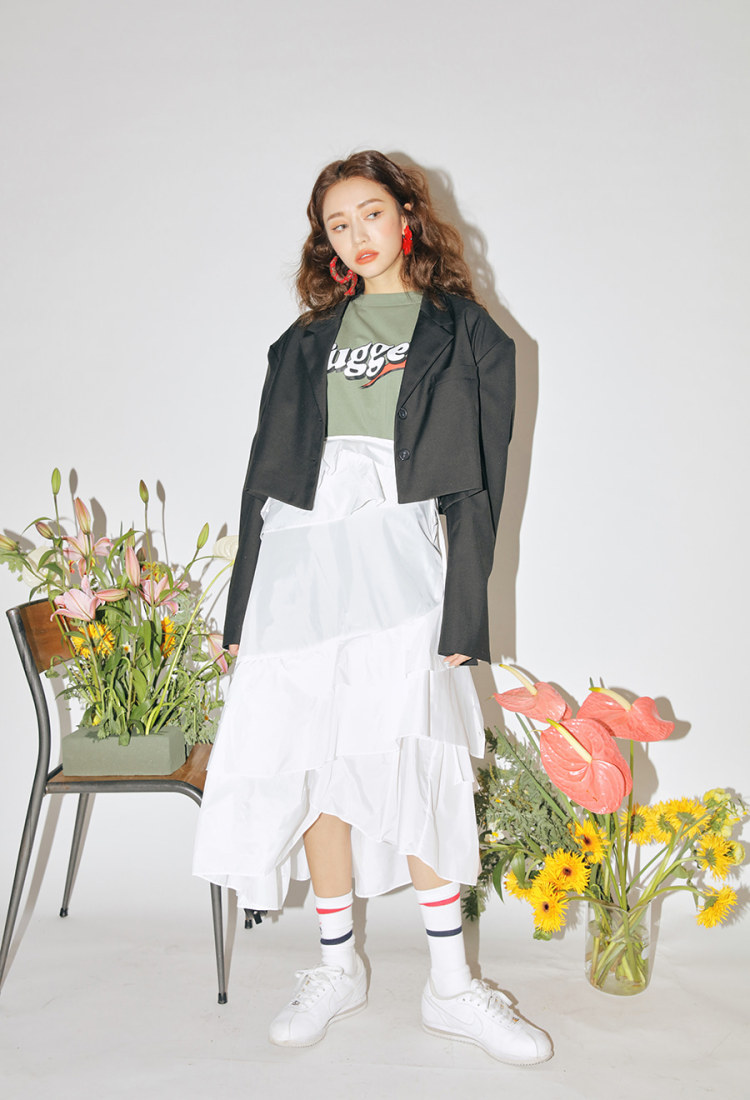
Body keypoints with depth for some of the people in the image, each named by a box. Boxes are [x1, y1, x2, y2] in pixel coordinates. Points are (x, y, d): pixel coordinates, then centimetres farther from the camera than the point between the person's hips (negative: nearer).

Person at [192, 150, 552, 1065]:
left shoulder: (463, 334, 9)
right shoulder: (307, 339, 18)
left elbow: (475, 486, 3)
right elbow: (265, 474, 15)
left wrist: (462, 614, -6)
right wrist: (243, 607, 10)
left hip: (396, 561, -3)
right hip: (297, 561, 4)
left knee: (415, 768, -8)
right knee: (313, 768, 4)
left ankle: (450, 987, 9)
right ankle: (336, 969, 22)